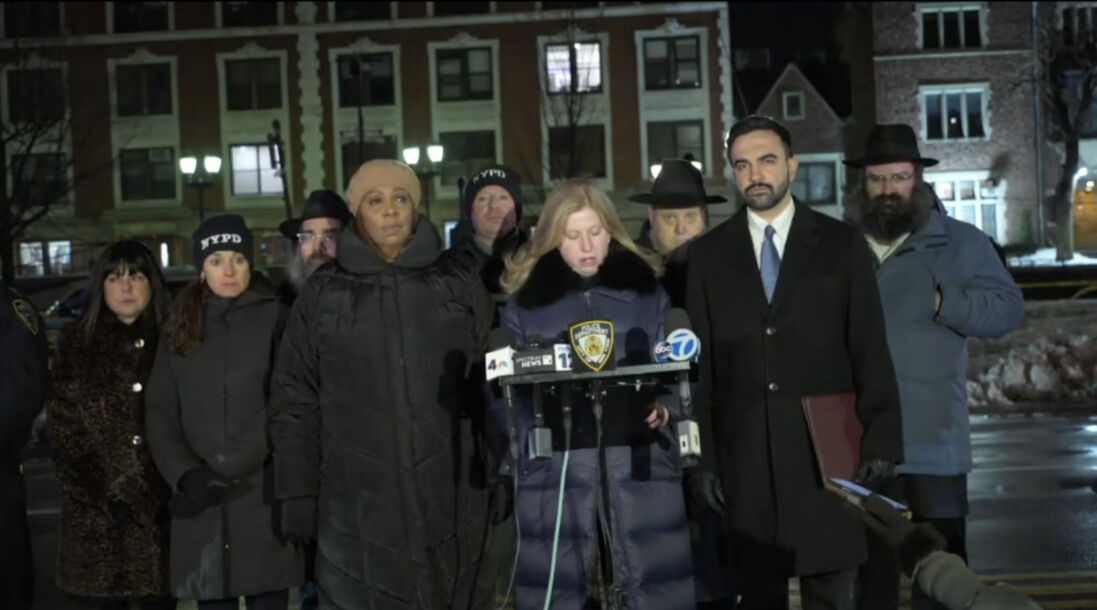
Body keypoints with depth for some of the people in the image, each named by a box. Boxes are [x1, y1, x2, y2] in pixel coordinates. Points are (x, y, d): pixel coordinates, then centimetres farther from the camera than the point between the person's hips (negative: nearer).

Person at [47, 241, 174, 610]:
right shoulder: (77, 342, 6)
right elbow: (63, 428, 1)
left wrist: (169, 488, -7)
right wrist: (103, 493, -8)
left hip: (162, 503, 0)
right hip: (96, 507, 0)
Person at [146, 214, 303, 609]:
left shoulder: (276, 318, 1)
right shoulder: (181, 326, 12)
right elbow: (160, 413, 9)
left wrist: (241, 468, -12)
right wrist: (185, 473, -6)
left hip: (264, 497, -3)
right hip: (203, 503, 3)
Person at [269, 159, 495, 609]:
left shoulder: (460, 288, 6)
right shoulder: (323, 294, 3)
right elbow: (295, 399, 3)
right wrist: (297, 492, -2)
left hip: (450, 499, 1)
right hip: (357, 504, -1)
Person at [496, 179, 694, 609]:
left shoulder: (646, 289, 9)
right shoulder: (525, 301, 6)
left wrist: (666, 405, -10)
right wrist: (513, 461, -4)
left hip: (639, 463, 1)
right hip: (556, 468, 0)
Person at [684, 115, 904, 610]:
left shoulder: (841, 244, 4)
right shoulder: (708, 254, 7)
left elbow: (871, 350, 2)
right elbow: (699, 362, 5)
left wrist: (880, 440, -4)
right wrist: (702, 455, 0)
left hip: (825, 449, -1)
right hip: (743, 454, 1)